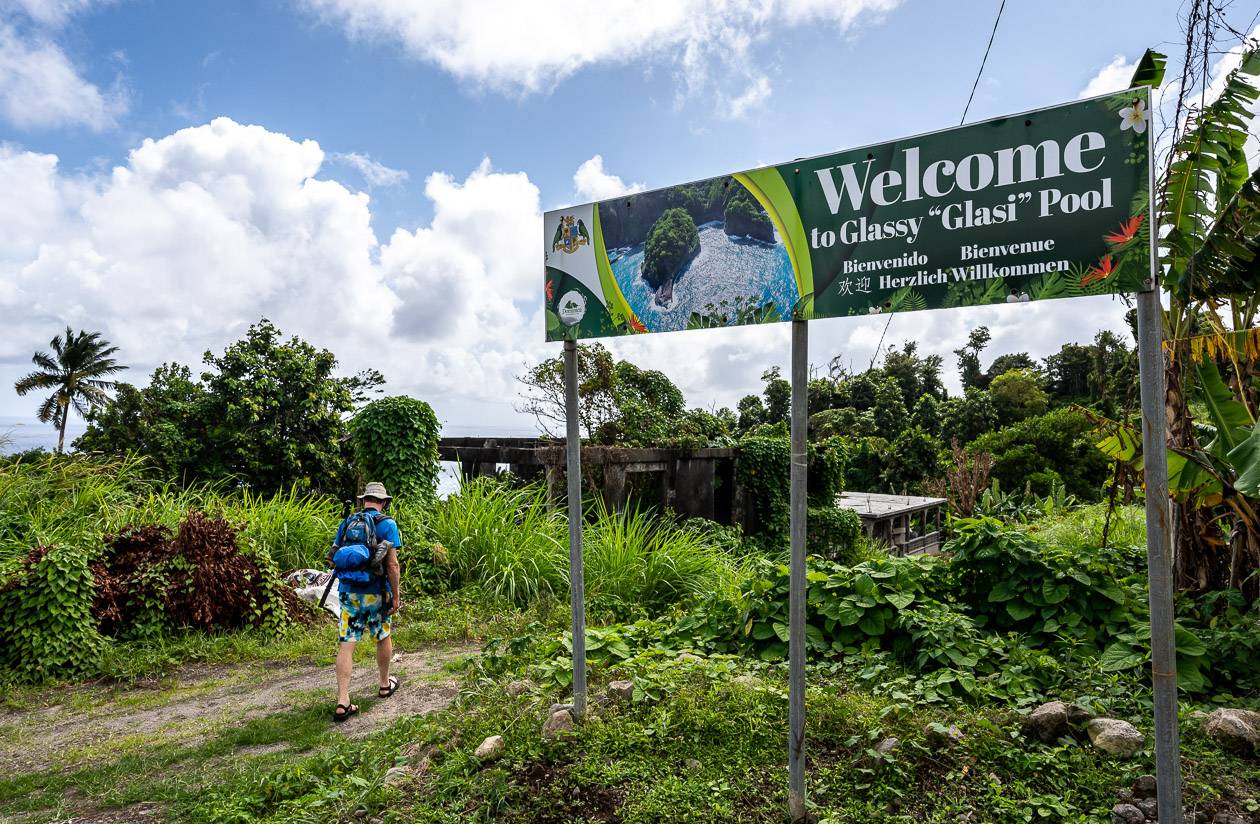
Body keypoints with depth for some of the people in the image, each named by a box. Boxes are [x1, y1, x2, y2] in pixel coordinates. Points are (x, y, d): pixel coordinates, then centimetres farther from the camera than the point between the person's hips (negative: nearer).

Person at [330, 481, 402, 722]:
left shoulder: (347, 522, 6)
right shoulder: (386, 524, -9)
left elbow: (335, 556, 11)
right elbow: (392, 563, -13)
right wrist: (396, 595, -6)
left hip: (348, 589, 3)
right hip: (375, 592, -3)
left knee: (346, 644, 2)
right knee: (383, 638, 17)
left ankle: (342, 702, -2)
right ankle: (384, 684, 34)